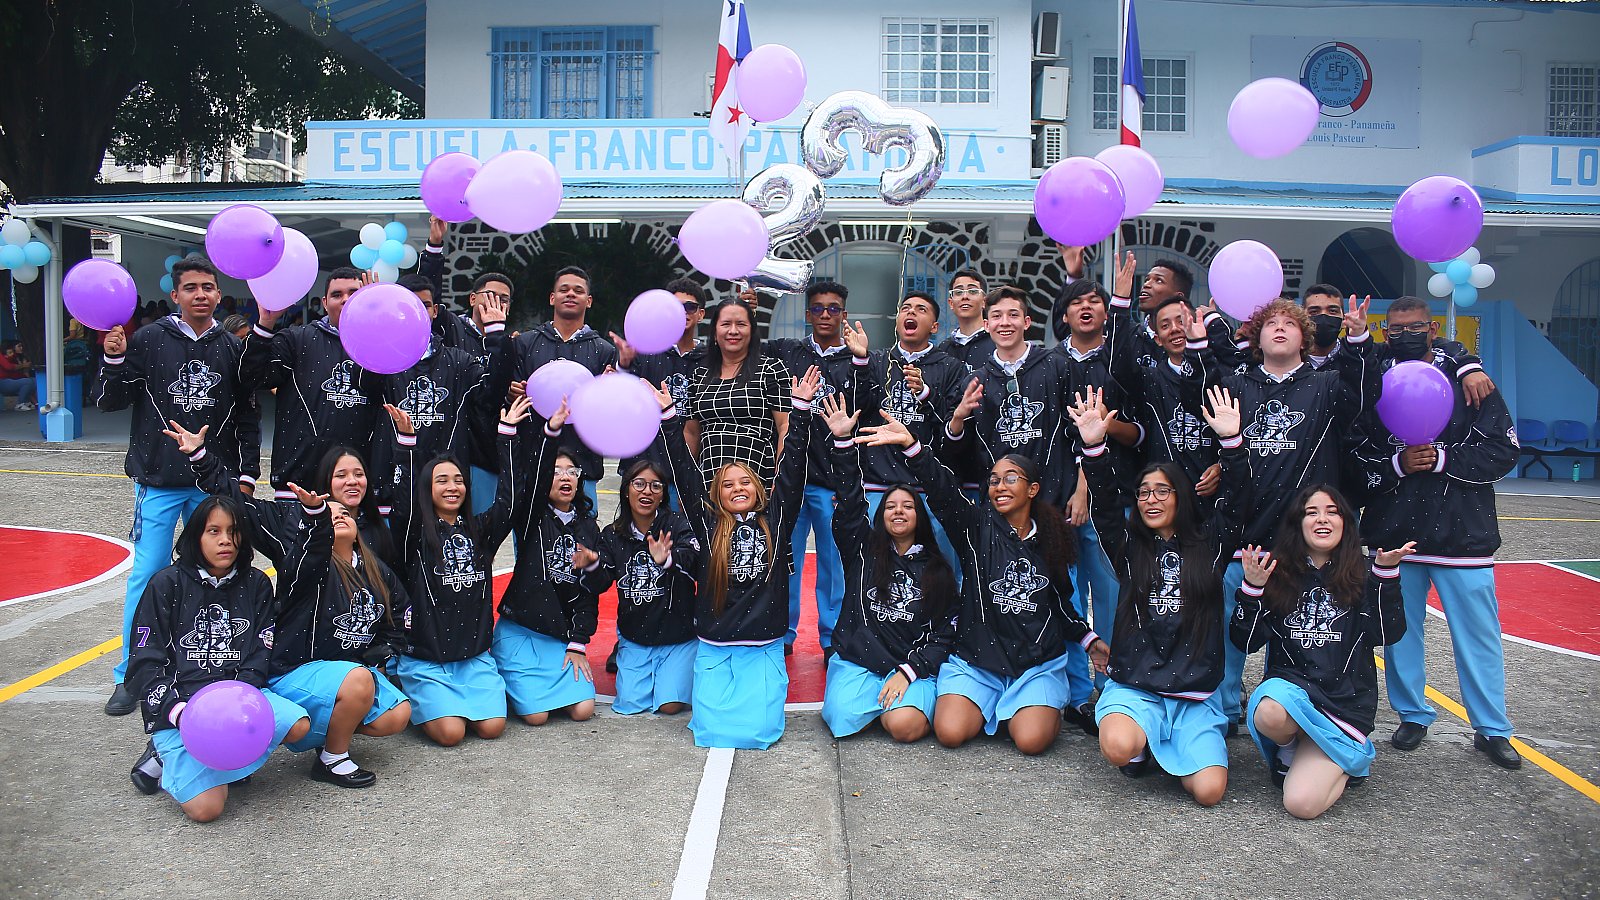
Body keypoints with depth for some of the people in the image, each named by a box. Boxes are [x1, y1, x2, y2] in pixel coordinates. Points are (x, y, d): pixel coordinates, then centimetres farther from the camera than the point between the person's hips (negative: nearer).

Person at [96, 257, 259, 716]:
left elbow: (246, 415, 9)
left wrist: (246, 473, 5)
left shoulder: (232, 347, 5)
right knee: (147, 575, -1)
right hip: (158, 480, -2)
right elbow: (110, 401, 0)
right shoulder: (150, 340, -1)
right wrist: (114, 360, -16)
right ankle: (130, 677, 10)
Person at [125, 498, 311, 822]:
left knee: (298, 725, -26)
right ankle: (168, 759, 9)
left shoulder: (256, 585, 10)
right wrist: (177, 710, -18)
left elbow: (261, 656, 5)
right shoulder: (168, 583, 2)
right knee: (206, 807, -23)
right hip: (179, 702, -4)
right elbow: (144, 663, -2)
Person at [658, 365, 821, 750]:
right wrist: (668, 414, -3)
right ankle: (715, 690, 23)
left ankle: (763, 690, 22)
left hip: (764, 648, 0)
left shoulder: (776, 520, 5)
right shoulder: (707, 523, 5)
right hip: (714, 648, 1)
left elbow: (791, 469, -1)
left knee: (757, 731, -11)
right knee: (712, 730, -9)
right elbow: (684, 472, 2)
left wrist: (800, 408, -6)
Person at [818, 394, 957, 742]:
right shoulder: (864, 549, 10)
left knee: (904, 726, -28)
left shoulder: (937, 571, 9)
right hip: (858, 660, 1)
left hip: (915, 666, -1)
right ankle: (879, 697, 8)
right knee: (842, 720, -24)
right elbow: (850, 500, -2)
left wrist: (908, 672, -11)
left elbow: (944, 632, 3)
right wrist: (843, 440, -11)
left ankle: (902, 696, 6)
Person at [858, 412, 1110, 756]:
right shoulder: (978, 528, -3)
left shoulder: (1048, 540, 6)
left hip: (1038, 663, 1)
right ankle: (991, 705, 12)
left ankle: (1047, 708, 14)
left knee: (1031, 740, -21)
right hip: (975, 660, -1)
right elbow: (943, 490, -21)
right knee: (950, 733, -21)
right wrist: (911, 445, -36)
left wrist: (1088, 638, 20)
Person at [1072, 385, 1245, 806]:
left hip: (1196, 695, 1)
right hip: (1133, 687, -1)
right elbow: (1106, 503, -4)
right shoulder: (1129, 547, 9)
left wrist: (1231, 440, -14)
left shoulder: (1208, 546, 11)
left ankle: (1169, 744, 16)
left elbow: (1234, 500, -1)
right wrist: (1094, 445, -20)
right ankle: (1144, 745, 6)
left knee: (1209, 791, -17)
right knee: (1119, 748, -33)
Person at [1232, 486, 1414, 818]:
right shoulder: (1278, 574, 7)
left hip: (1345, 702, -1)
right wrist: (1252, 588, -12)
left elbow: (1388, 635, -7)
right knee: (1269, 715, -39)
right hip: (1290, 685, 1)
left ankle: (1348, 763, 13)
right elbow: (1245, 641, 2)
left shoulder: (1362, 577, 7)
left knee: (1302, 803, -21)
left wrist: (1386, 573, -16)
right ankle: (1291, 747, -1)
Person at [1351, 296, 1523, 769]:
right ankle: (1413, 716, 27)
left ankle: (1492, 728, 19)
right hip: (1392, 533, 2)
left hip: (1461, 532, -1)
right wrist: (1396, 464, -13)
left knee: (1478, 632, 5)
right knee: (1399, 629, 10)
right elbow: (1354, 457, 3)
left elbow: (1504, 449, -3)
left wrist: (1443, 460, -14)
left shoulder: (1466, 381, 1)